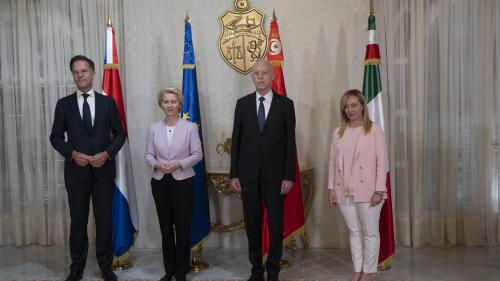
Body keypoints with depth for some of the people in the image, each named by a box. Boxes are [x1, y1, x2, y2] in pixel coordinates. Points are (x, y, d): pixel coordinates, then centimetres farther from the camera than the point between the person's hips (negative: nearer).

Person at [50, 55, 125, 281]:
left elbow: (120, 134, 4)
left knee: (104, 219, 7)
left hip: (103, 169, 0)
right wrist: (73, 154, -13)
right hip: (76, 170, 0)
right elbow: (56, 137, 3)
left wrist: (107, 153, -12)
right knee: (78, 220, 10)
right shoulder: (64, 104, 3)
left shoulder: (107, 102, 3)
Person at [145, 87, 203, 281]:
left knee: (183, 228, 3)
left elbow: (197, 154, -5)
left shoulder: (190, 127, -4)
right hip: (160, 183, 3)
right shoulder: (154, 128, 5)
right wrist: (157, 165, -14)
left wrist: (178, 164, -18)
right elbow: (149, 154, 6)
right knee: (165, 228, 12)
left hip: (183, 182, -3)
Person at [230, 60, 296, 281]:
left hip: (274, 173, -1)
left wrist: (289, 176, -7)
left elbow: (290, 142, -2)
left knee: (276, 223, 6)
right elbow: (236, 140, 5)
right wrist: (234, 174, 1)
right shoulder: (242, 103, 5)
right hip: (248, 173, 2)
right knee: (252, 223, 9)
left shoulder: (285, 104, 0)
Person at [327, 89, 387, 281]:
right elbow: (333, 162, 9)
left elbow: (381, 162, -7)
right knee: (354, 232, 13)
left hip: (367, 190, -4)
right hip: (345, 191, 4)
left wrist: (379, 190, -12)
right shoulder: (338, 132, 9)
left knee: (370, 233, 5)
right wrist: (332, 188, 5)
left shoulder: (374, 129, -4)